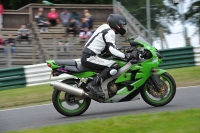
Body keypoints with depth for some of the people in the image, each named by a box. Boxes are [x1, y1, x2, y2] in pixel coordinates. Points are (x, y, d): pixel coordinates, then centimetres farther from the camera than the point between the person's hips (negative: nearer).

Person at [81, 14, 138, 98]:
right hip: (90, 57, -11)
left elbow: (109, 48, 28)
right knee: (114, 66, -22)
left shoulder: (105, 27, 20)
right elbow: (111, 50, -23)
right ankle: (93, 84, -23)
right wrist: (126, 56, -22)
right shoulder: (110, 32, -11)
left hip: (87, 56, 11)